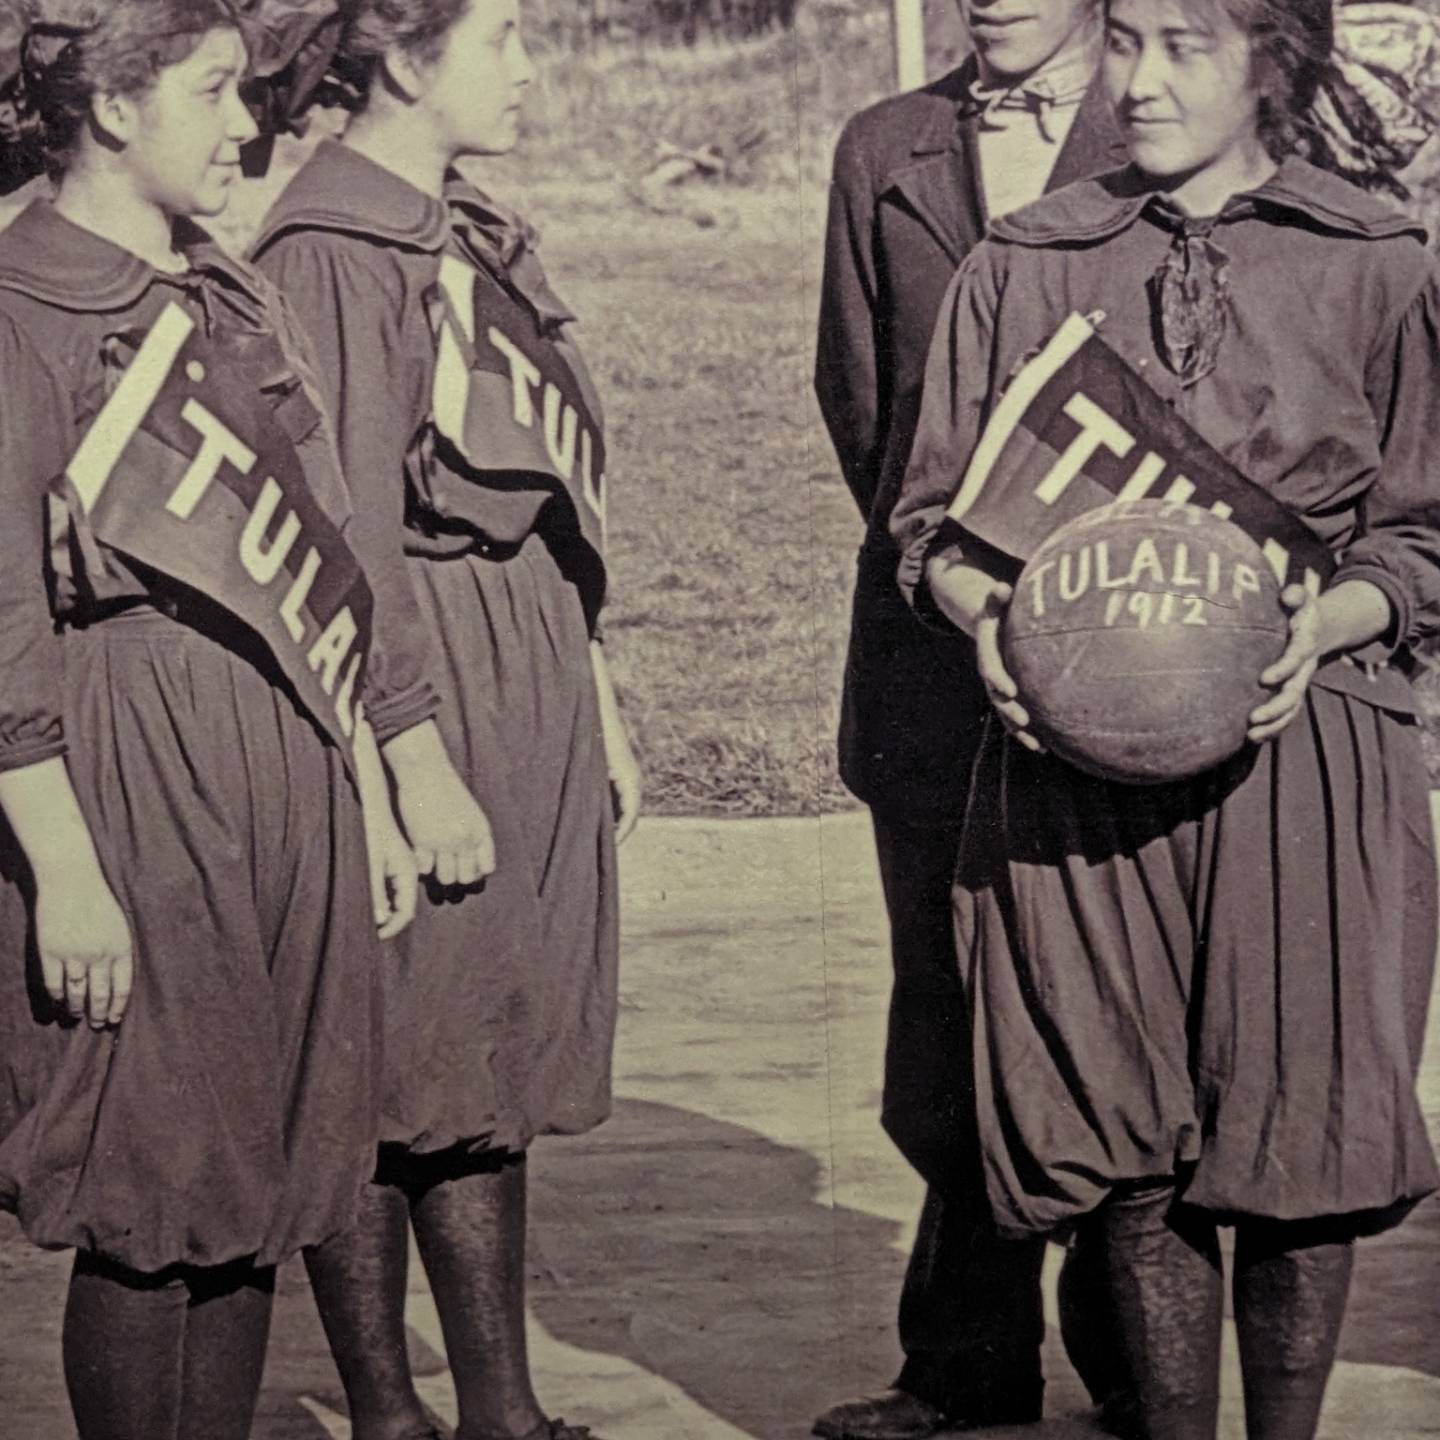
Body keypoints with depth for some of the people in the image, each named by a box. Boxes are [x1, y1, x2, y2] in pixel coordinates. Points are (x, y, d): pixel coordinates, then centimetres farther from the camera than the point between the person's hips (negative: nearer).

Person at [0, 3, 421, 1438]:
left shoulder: (232, 301, 14)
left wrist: (370, 796, 18)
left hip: (285, 784, 7)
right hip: (131, 791, -7)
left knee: (257, 1196, 9)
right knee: (151, 1213, -2)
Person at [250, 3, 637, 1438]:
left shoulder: (475, 237, 13)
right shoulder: (336, 252, -13)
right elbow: (347, 538, -17)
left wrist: (598, 698, 17)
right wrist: (418, 764, -19)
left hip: (532, 685, 9)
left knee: (494, 1069, 12)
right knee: (386, 1082, 1)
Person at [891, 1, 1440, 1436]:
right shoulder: (1018, 267, 8)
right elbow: (934, 514, 12)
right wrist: (985, 612, -9)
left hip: (1302, 755, -1)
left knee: (1301, 1145, 2)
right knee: (1131, 1153, 4)